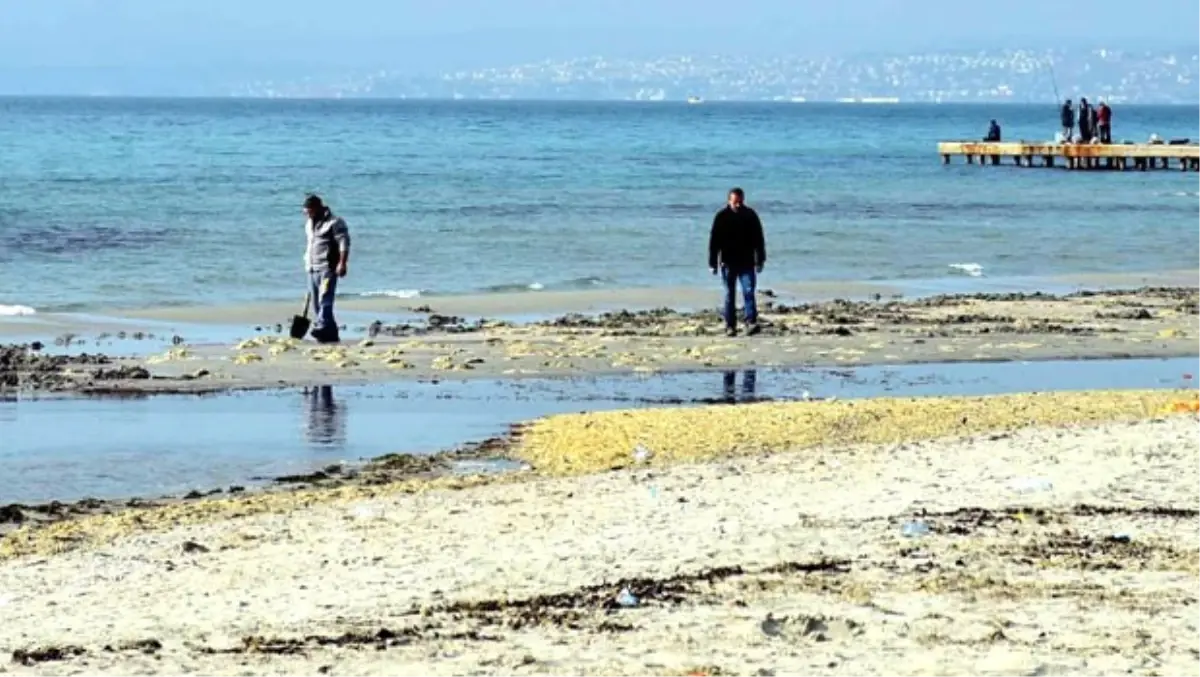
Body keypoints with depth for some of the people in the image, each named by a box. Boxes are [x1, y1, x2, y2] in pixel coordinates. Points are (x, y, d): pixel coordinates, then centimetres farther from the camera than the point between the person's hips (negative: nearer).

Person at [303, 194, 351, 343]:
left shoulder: (334, 223, -6)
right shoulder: (309, 224, 19)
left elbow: (344, 243, -13)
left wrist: (342, 263, -22)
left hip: (327, 268, -8)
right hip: (312, 269, 8)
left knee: (325, 300, -19)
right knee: (316, 303, 5)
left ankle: (322, 328, -30)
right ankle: (331, 334, 8)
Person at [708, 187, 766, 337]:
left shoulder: (750, 215, 3)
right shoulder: (721, 217, -2)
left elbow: (759, 239, 9)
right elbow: (714, 241, 0)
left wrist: (760, 260, 8)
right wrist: (713, 263, -3)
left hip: (747, 263, 0)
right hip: (728, 263, 0)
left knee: (749, 292, -11)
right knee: (730, 295, 5)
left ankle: (751, 323, -16)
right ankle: (730, 326, 9)